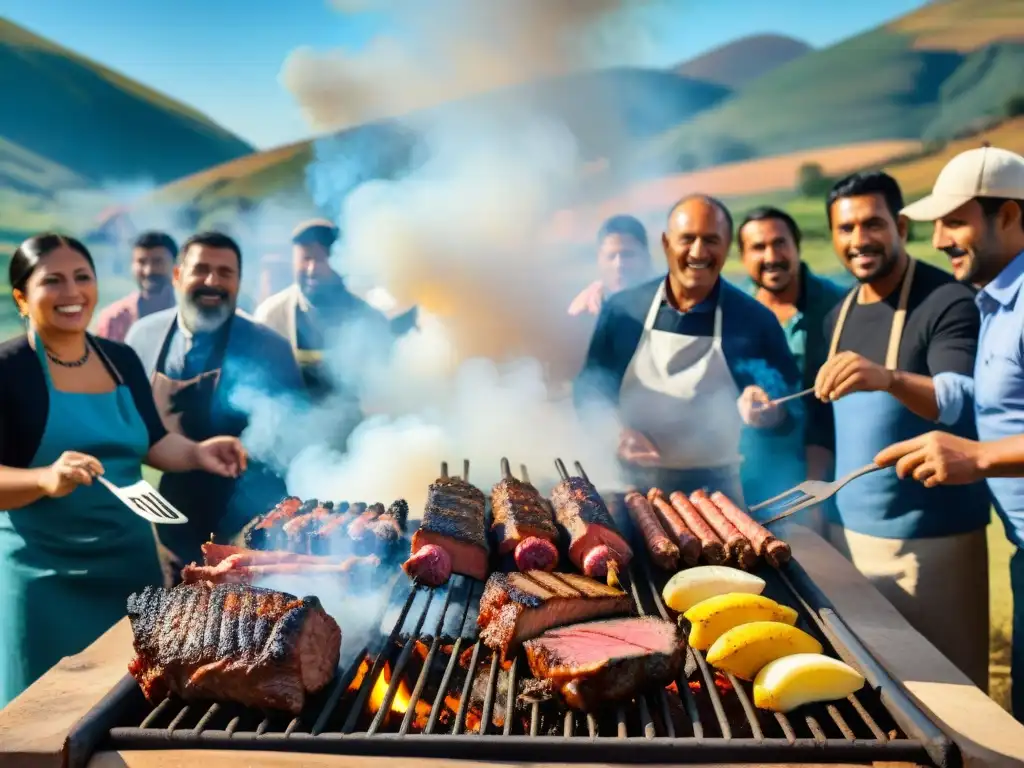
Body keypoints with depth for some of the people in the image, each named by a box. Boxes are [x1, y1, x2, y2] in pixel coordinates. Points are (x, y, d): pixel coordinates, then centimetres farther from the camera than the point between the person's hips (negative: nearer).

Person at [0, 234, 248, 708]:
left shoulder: (122, 360, 6)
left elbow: (152, 442, 14)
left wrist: (197, 453, -4)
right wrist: (46, 478, -34)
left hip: (130, 557, 6)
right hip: (45, 573, -5)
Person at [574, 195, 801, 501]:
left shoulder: (755, 320, -4)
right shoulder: (622, 309, -1)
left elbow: (789, 410, -4)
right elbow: (589, 387, 4)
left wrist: (764, 410, -27)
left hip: (714, 489, -1)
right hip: (631, 484, 1)